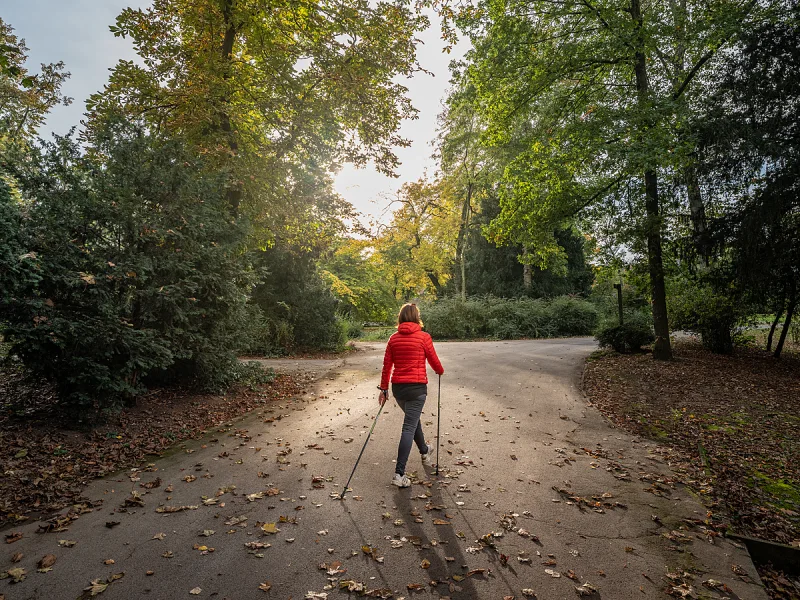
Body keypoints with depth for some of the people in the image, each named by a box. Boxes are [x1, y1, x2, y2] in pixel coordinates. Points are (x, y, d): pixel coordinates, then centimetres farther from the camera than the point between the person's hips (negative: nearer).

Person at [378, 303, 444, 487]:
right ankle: (399, 474, -6)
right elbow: (434, 361, 1)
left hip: (397, 387, 5)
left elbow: (387, 365, 4)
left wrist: (384, 388, 12)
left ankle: (425, 451, 49)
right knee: (409, 427, -3)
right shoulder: (424, 337, -8)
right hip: (417, 386, -5)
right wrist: (440, 371, 23)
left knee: (413, 419, 26)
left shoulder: (394, 338, 2)